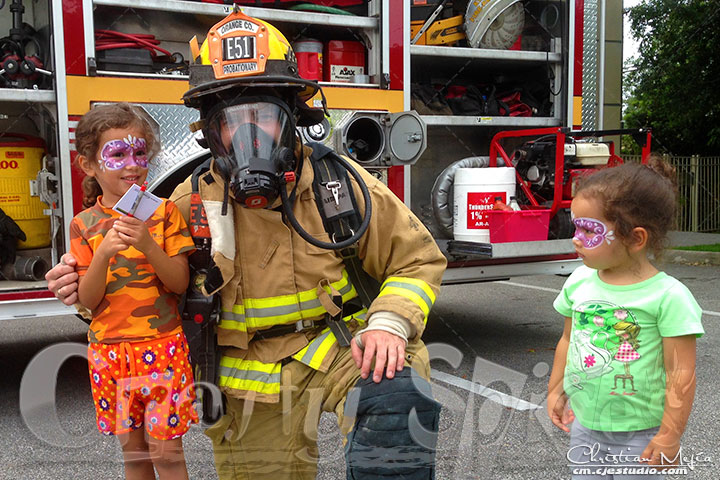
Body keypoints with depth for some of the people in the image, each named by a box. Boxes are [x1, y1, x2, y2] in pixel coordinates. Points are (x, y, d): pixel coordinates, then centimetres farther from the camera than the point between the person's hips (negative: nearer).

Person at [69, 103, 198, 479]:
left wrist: (148, 245, -23)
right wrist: (103, 254, -21)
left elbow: (180, 283, -7)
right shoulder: (84, 225, 1)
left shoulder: (163, 211, -3)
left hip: (162, 348, -2)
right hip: (110, 350, 2)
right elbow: (87, 300, -4)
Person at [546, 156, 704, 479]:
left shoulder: (667, 296, -19)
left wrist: (670, 435, -15)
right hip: (583, 424, 5)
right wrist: (555, 391, 15)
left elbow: (680, 374, -16)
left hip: (638, 434, -5)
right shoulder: (579, 281, -2)